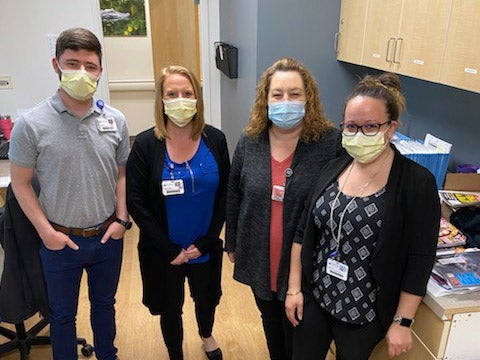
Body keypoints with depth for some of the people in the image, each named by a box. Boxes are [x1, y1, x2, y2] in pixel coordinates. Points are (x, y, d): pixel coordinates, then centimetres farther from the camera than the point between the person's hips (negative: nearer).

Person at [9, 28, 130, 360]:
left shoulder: (115, 120, -6)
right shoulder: (31, 124, -14)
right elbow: (21, 183, -6)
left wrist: (121, 219, -4)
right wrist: (46, 231, -11)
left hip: (108, 236, 3)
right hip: (60, 241, -2)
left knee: (104, 304, 24)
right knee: (63, 314, 18)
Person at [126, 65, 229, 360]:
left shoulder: (215, 140, -8)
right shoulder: (145, 144, -13)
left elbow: (224, 195, -5)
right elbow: (136, 203, -12)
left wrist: (204, 243, -10)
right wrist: (170, 250, -13)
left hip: (206, 249, 2)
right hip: (163, 252, -1)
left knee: (206, 299, 25)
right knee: (170, 308, 19)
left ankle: (207, 335, 60)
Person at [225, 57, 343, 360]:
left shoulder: (331, 143, -17)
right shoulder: (249, 143, -5)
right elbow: (234, 197, 5)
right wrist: (232, 244, 11)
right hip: (259, 260, 4)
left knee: (297, 334, 17)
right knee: (271, 323, 27)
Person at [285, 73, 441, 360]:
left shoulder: (417, 183, -15)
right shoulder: (332, 168, -3)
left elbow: (419, 261, -11)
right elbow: (302, 232, 2)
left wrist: (403, 322, -9)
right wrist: (294, 287, 1)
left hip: (364, 312, -3)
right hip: (312, 298, 4)